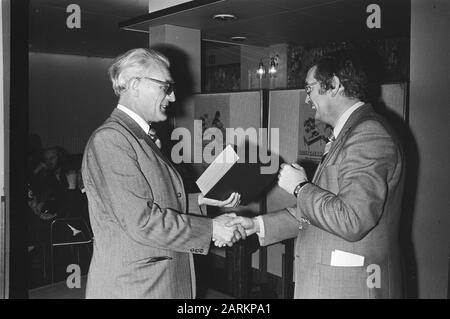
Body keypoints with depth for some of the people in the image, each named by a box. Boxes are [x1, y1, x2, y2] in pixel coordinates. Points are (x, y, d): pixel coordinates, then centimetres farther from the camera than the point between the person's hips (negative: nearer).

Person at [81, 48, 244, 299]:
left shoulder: (144, 137, 11)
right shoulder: (109, 139, -19)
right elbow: (141, 220, -24)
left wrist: (201, 201, 0)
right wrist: (210, 228, -18)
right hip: (132, 287, -9)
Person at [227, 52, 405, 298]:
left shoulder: (369, 135, -18)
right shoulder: (349, 133, 13)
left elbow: (352, 221, -27)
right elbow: (316, 211, 15)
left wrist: (300, 187, -14)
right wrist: (258, 225, 9)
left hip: (351, 287, -9)